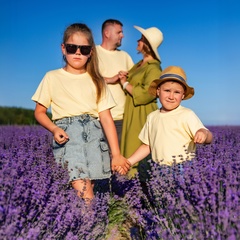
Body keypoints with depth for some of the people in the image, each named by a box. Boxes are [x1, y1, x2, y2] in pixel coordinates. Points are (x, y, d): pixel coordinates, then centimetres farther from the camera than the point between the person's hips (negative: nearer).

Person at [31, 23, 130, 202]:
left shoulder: (96, 80, 12)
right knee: (84, 195, -17)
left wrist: (116, 154, -3)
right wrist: (54, 129, -10)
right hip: (67, 135, -2)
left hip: (94, 135, 2)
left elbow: (106, 118, 4)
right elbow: (39, 111, 12)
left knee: (89, 188, -2)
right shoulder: (52, 77, 8)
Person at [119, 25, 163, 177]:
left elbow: (145, 94, -21)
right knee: (132, 153, 11)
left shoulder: (153, 68, -12)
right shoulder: (140, 64, 16)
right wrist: (124, 77, 3)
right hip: (131, 114, 9)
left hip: (142, 116, -9)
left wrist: (125, 83, -10)